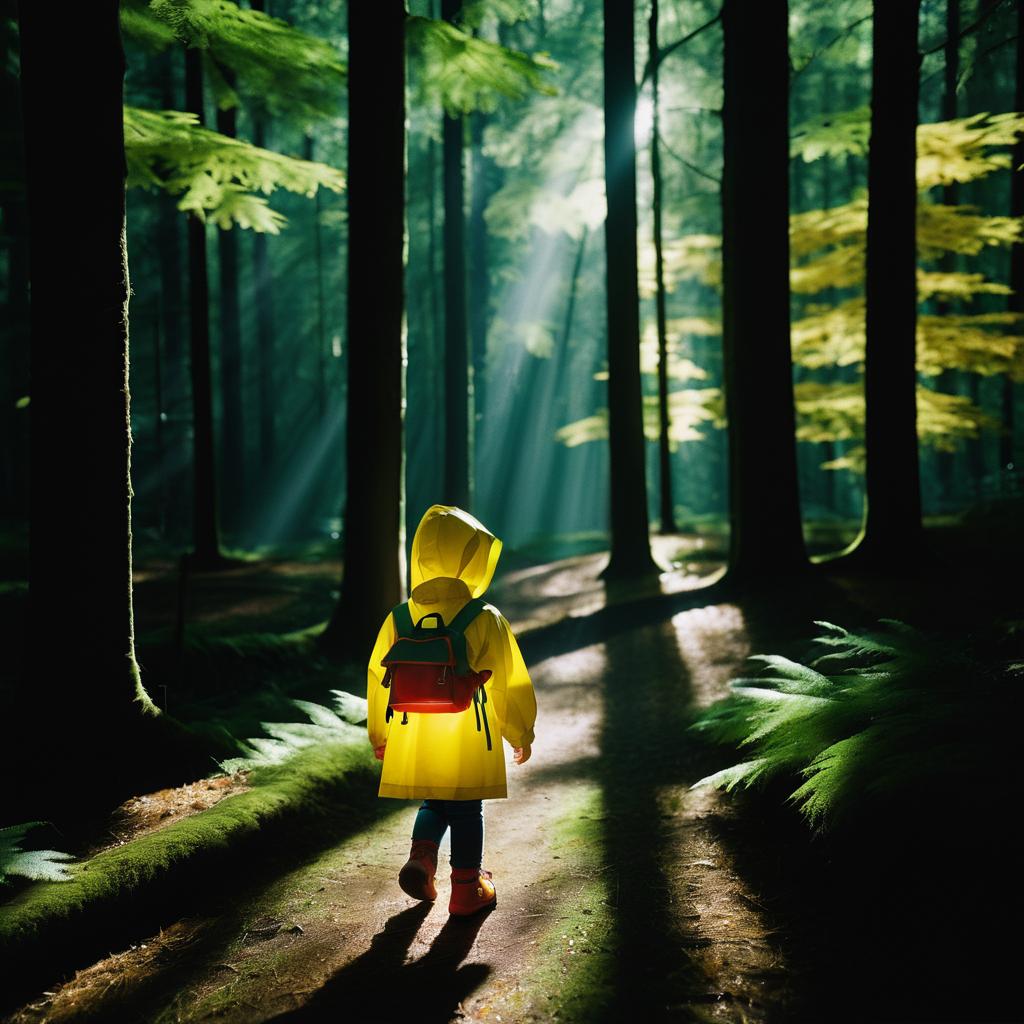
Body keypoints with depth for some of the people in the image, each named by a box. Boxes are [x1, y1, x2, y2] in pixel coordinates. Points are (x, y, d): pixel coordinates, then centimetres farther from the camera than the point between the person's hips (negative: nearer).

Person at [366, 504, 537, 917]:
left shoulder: (399, 619, -3)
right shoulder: (486, 620, -13)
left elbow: (379, 679, 5)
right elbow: (506, 684, -7)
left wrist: (380, 735, 20)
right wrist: (521, 735, 8)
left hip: (414, 741, 3)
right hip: (470, 744, -3)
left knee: (434, 803, 22)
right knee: (466, 811, 12)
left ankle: (421, 856, 0)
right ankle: (467, 888, 19)